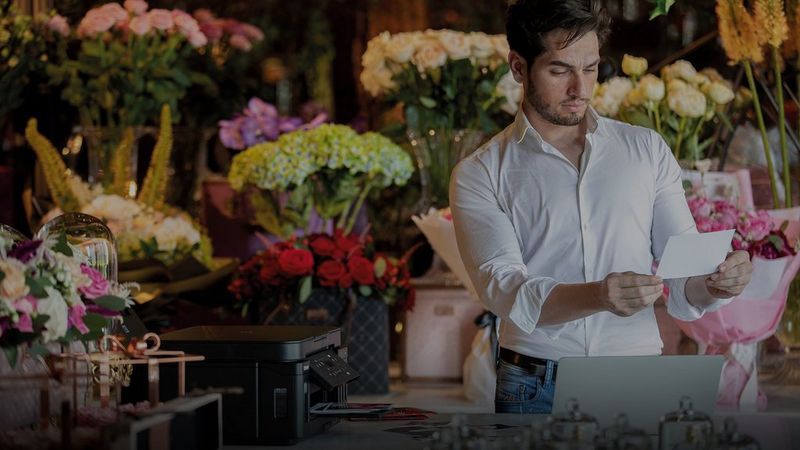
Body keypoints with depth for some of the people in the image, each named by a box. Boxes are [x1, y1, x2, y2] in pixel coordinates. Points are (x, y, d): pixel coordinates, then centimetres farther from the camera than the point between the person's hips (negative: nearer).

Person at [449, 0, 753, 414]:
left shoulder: (647, 150, 15)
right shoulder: (480, 175, 7)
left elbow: (683, 286, 11)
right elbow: (503, 288, -8)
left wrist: (713, 285, -13)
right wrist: (598, 297, -26)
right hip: (535, 391, -3)